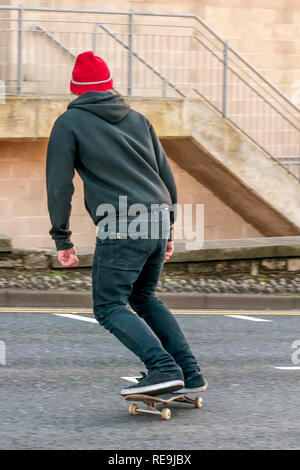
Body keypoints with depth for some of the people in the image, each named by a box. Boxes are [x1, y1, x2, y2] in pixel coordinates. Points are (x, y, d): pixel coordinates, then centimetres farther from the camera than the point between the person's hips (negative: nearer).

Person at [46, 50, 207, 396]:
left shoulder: (69, 123, 4)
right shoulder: (137, 119, 20)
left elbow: (59, 185, -2)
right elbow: (166, 176, 20)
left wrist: (62, 240, 4)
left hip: (121, 228, -6)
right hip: (158, 217, 6)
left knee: (109, 307, 0)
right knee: (144, 299, 21)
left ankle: (164, 368, -19)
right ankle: (189, 373, 12)